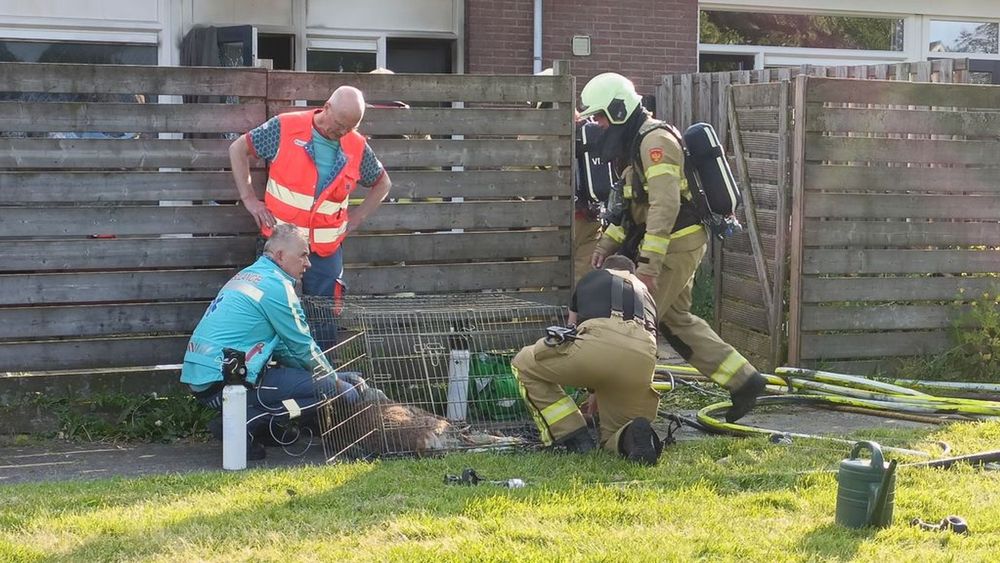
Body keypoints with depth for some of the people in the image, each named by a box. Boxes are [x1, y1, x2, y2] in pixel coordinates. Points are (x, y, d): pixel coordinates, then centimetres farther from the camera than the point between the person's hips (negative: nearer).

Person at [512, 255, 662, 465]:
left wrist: (592, 389, 62)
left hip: (599, 341, -3)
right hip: (643, 357, 3)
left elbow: (572, 327, 46)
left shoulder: (589, 278, 35)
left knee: (524, 365, 23)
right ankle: (635, 436, -14)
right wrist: (600, 391, 59)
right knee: (613, 438, 23)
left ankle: (574, 439, 12)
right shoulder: (643, 290, 39)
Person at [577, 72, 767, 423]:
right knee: (676, 319, 15)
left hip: (676, 244, -11)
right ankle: (743, 380, 19)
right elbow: (632, 206, 23)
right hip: (677, 245, 11)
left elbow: (665, 206, -26)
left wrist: (648, 263, -29)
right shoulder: (633, 143, 17)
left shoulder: (655, 140, -17)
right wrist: (607, 243, 12)